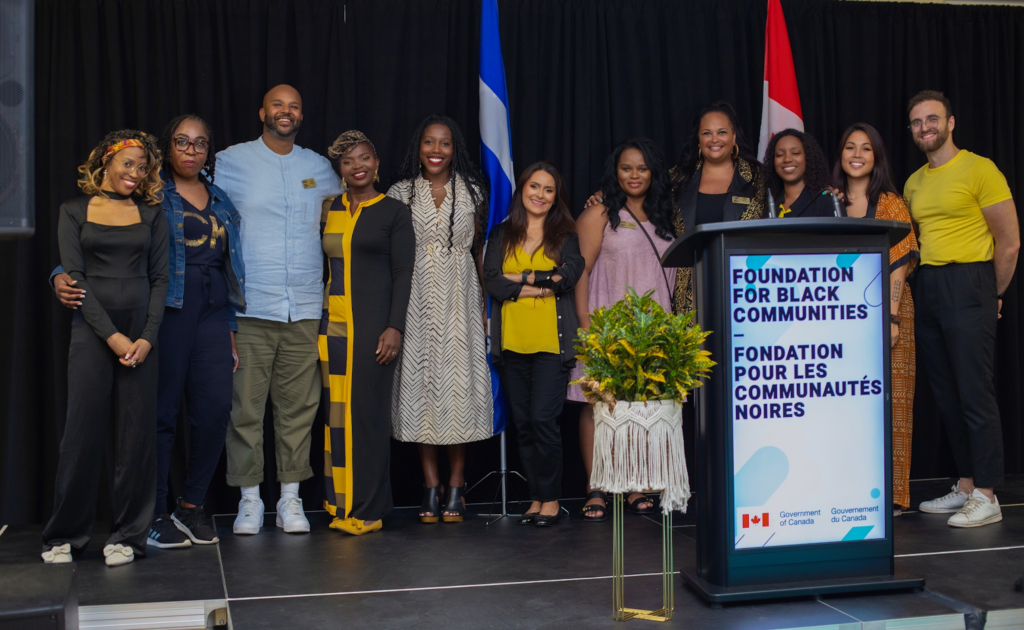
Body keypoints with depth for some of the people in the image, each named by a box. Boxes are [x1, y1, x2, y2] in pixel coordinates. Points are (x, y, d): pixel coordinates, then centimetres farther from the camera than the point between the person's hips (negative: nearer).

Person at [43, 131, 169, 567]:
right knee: (84, 431, -3)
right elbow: (75, 277, -1)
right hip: (91, 332, -1)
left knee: (136, 434, 1)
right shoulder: (75, 212, 7)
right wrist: (111, 335, -10)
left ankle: (128, 536, 10)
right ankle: (64, 535, 11)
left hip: (141, 335, 2)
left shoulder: (151, 214, 12)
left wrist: (147, 337, -6)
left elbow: (160, 278, 7)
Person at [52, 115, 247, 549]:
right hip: (166, 312, -4)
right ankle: (156, 513, 9)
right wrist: (64, 276, -21)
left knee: (215, 410, -2)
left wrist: (232, 330, 18)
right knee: (161, 411, -3)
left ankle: (192, 505, 15)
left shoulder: (222, 203, 20)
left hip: (211, 314, 5)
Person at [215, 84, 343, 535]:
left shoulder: (319, 167, 15)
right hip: (250, 307, -2)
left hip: (304, 308, 2)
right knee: (246, 405, -3)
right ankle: (249, 498, 8)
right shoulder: (231, 162, 6)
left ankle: (291, 497, 12)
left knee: (299, 405, 3)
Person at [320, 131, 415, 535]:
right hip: (333, 323, 4)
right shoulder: (328, 210, 14)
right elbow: (320, 267, 17)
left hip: (373, 323, -4)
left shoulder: (394, 212, 2)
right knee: (337, 411, 4)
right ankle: (340, 506, 12)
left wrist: (394, 327, -12)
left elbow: (403, 274, -3)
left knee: (367, 411, -3)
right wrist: (316, 323, 11)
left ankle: (367, 510, 4)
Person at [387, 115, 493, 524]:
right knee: (421, 381, 0)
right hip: (416, 299, 0)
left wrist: (485, 306, 3)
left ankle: (456, 487, 7)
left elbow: (480, 250, 9)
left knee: (459, 379, -3)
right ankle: (431, 486, 8)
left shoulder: (472, 191, 7)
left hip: (459, 297, 0)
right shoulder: (402, 193, 6)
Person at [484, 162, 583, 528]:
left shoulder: (565, 236, 9)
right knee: (522, 423, 6)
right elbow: (491, 281, -2)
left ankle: (551, 499, 3)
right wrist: (541, 286, -9)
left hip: (551, 340, -3)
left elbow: (568, 276, -9)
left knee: (543, 419, -9)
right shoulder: (501, 235, 12)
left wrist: (519, 278, -6)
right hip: (511, 340, 3)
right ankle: (536, 498, 16)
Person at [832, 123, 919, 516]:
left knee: (887, 399, -4)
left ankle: (889, 493, 1)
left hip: (883, 308, -3)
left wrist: (891, 317, -13)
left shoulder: (891, 204, 4)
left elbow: (899, 265, -3)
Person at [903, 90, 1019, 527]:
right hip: (926, 290, 7)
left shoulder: (979, 170, -5)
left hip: (967, 283, -7)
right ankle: (966, 487, 18)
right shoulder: (913, 184, 15)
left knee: (975, 392, -8)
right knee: (945, 394, 9)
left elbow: (1010, 241, -5)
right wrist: (929, 284, 8)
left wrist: (991, 295, 1)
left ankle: (987, 497, -3)